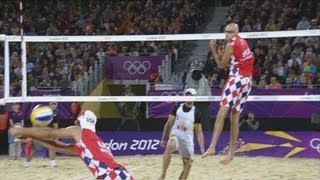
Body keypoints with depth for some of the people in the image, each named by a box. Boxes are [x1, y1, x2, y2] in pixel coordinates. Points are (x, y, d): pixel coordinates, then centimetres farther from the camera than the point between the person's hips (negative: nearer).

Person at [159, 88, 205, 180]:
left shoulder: (196, 113, 2)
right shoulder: (177, 108, 3)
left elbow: (199, 132, 5)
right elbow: (169, 123, 7)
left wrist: (202, 147, -3)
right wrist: (164, 138, 4)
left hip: (187, 139, 3)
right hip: (175, 135, -2)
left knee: (187, 165, 2)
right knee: (170, 146, -35)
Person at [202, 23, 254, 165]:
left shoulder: (232, 44, -6)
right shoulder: (243, 42, 19)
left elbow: (221, 65, 1)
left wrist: (214, 50, 6)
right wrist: (223, 54, 9)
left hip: (237, 78, -9)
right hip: (248, 80, 9)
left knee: (222, 111, -19)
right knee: (235, 116, 10)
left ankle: (212, 147, -33)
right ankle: (231, 153, 9)